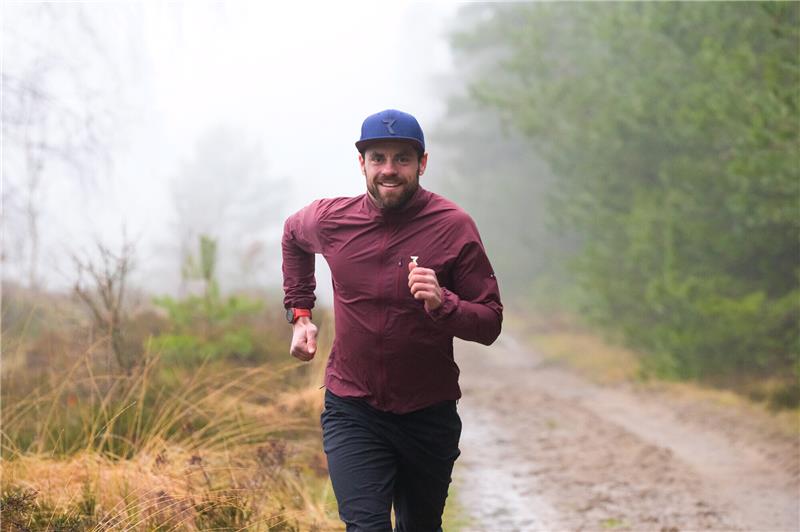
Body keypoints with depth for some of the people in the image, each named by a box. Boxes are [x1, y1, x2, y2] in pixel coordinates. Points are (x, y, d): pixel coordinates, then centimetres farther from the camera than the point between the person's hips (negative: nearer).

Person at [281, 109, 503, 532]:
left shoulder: (453, 226, -11)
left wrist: (442, 304, -30)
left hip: (429, 415, 0)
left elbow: (490, 323, -10)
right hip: (352, 412, 0)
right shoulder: (330, 219, -4)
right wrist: (299, 313, 16)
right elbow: (293, 235, 22)